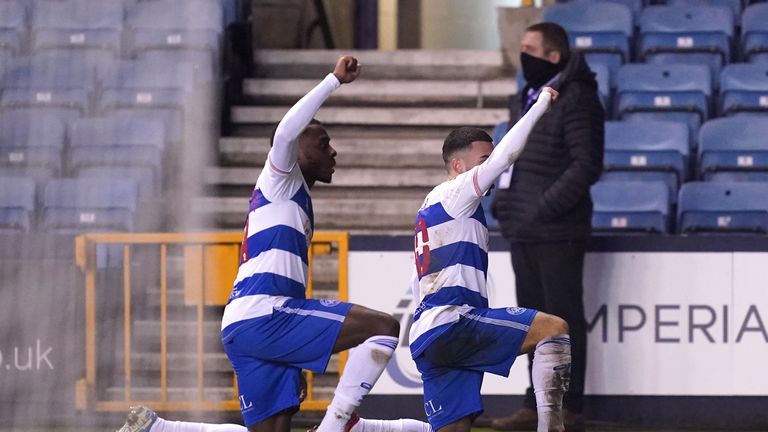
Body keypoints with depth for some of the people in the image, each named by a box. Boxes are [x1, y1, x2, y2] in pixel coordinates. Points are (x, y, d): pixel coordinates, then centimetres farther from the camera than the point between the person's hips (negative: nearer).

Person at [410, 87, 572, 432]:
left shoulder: (430, 209, 28)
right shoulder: (453, 193, 0)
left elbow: (418, 285, 30)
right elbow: (504, 157, -13)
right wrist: (541, 105, -7)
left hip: (427, 338, 10)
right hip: (450, 323, -10)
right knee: (555, 329, -15)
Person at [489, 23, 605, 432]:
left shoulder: (576, 99, -11)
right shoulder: (532, 98, 17)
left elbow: (587, 164, -18)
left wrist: (546, 207, -20)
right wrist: (502, 198, 10)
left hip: (557, 233, -9)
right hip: (523, 231, 9)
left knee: (564, 318, -4)